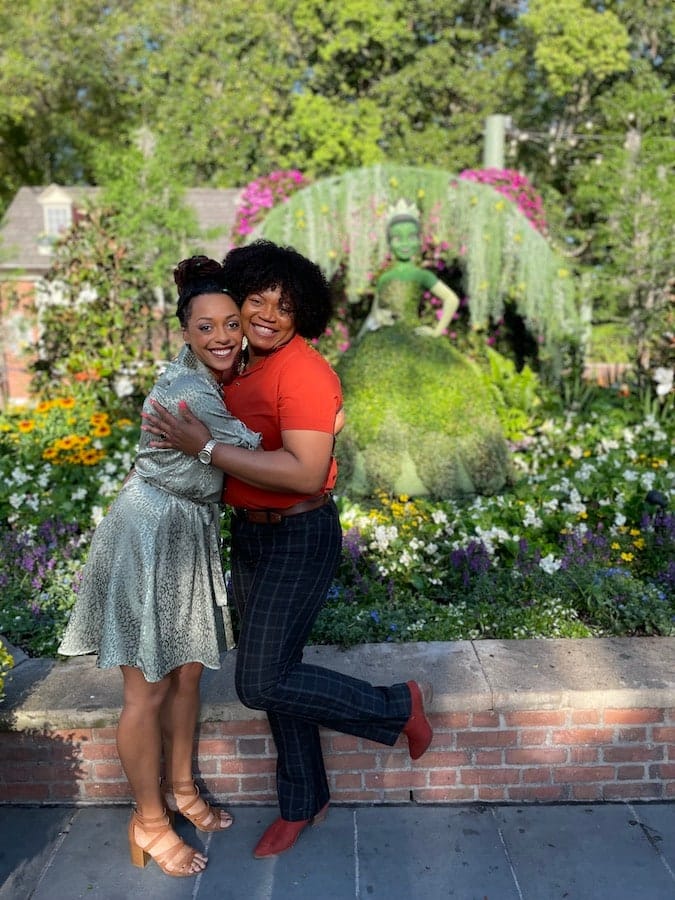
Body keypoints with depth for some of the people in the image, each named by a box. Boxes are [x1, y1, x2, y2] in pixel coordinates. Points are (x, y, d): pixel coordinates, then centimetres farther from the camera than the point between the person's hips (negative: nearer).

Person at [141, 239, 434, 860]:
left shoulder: (303, 372, -20)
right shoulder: (241, 366, 6)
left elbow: (306, 471, -30)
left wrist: (206, 447, -27)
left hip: (300, 536, -8)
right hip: (249, 534, 8)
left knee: (263, 682, -6)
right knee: (274, 673, 16)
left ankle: (399, 707, 14)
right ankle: (303, 801, 37)